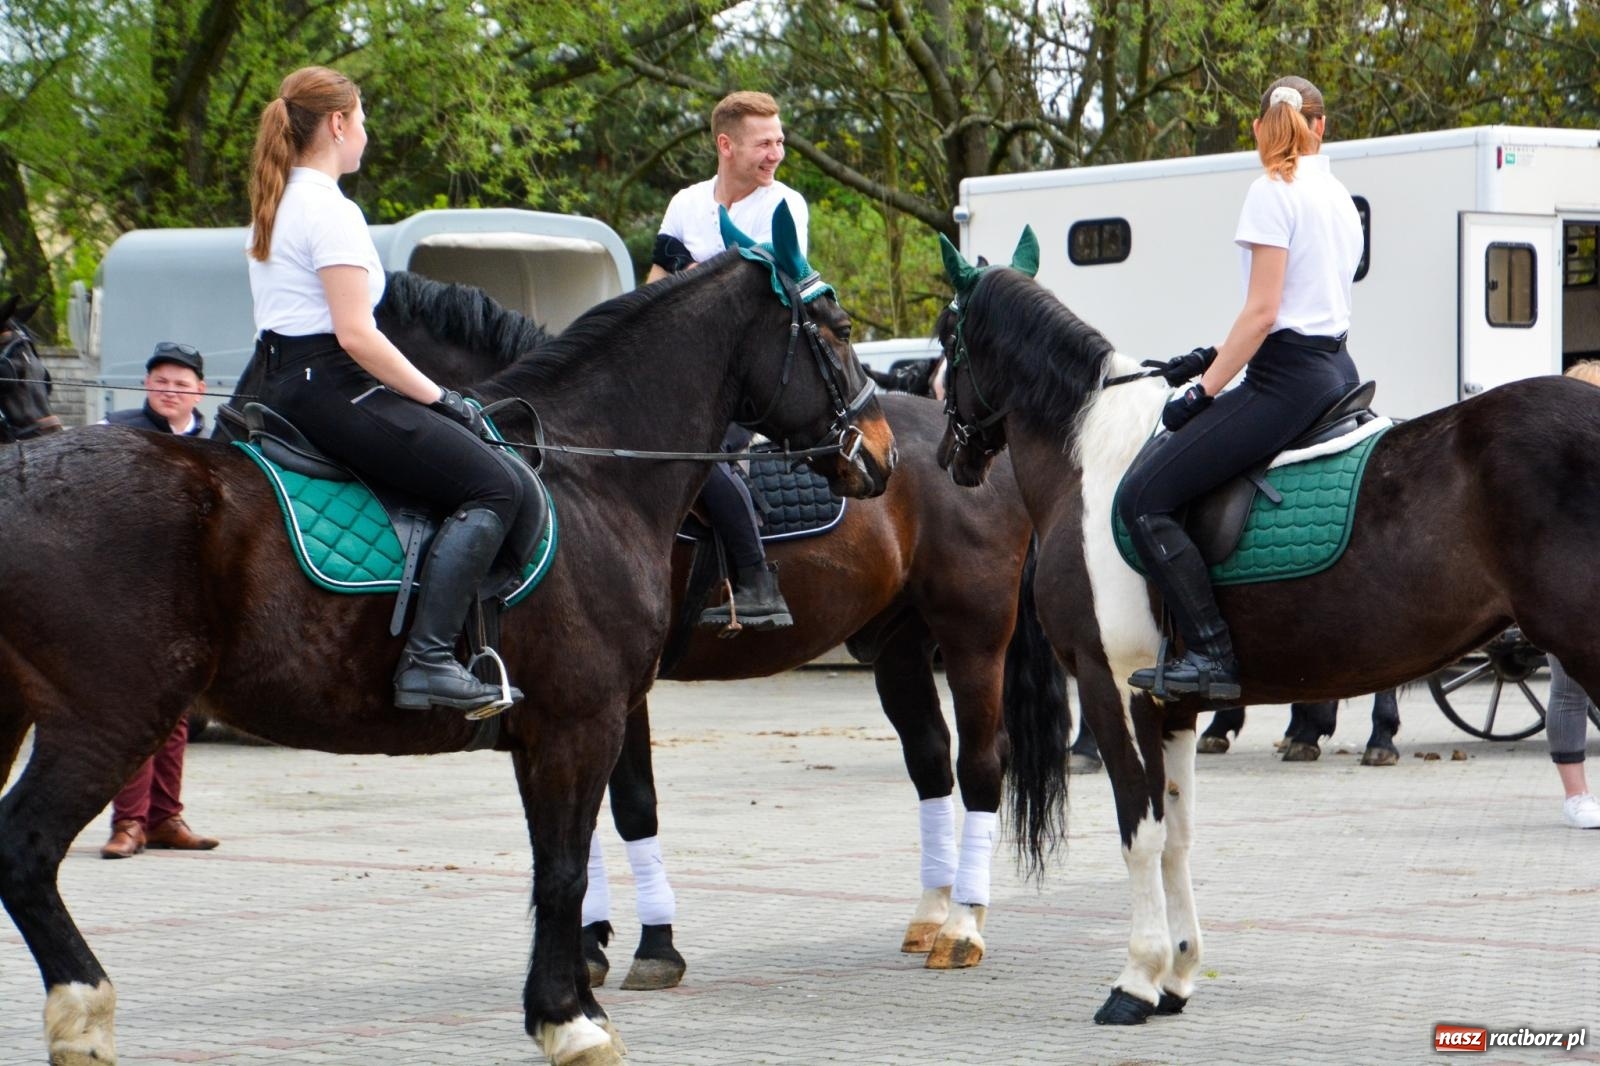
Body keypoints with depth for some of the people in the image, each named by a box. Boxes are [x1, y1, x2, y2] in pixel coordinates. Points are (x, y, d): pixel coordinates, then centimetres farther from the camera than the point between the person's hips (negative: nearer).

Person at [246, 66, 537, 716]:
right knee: (494, 485, -13)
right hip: (331, 391, -11)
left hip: (282, 385, 11)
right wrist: (439, 399, -11)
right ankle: (428, 660, -25)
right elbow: (356, 335, -20)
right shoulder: (331, 211, -13)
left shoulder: (274, 205, 17)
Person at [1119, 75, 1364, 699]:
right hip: (1339, 371, 10)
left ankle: (1211, 657, -17)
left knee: (1143, 500, -10)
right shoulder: (1340, 198, 16)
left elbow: (1263, 311, -16)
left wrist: (1204, 391, -11)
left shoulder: (1274, 191, -10)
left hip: (1287, 381, -10)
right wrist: (1216, 358, 19)